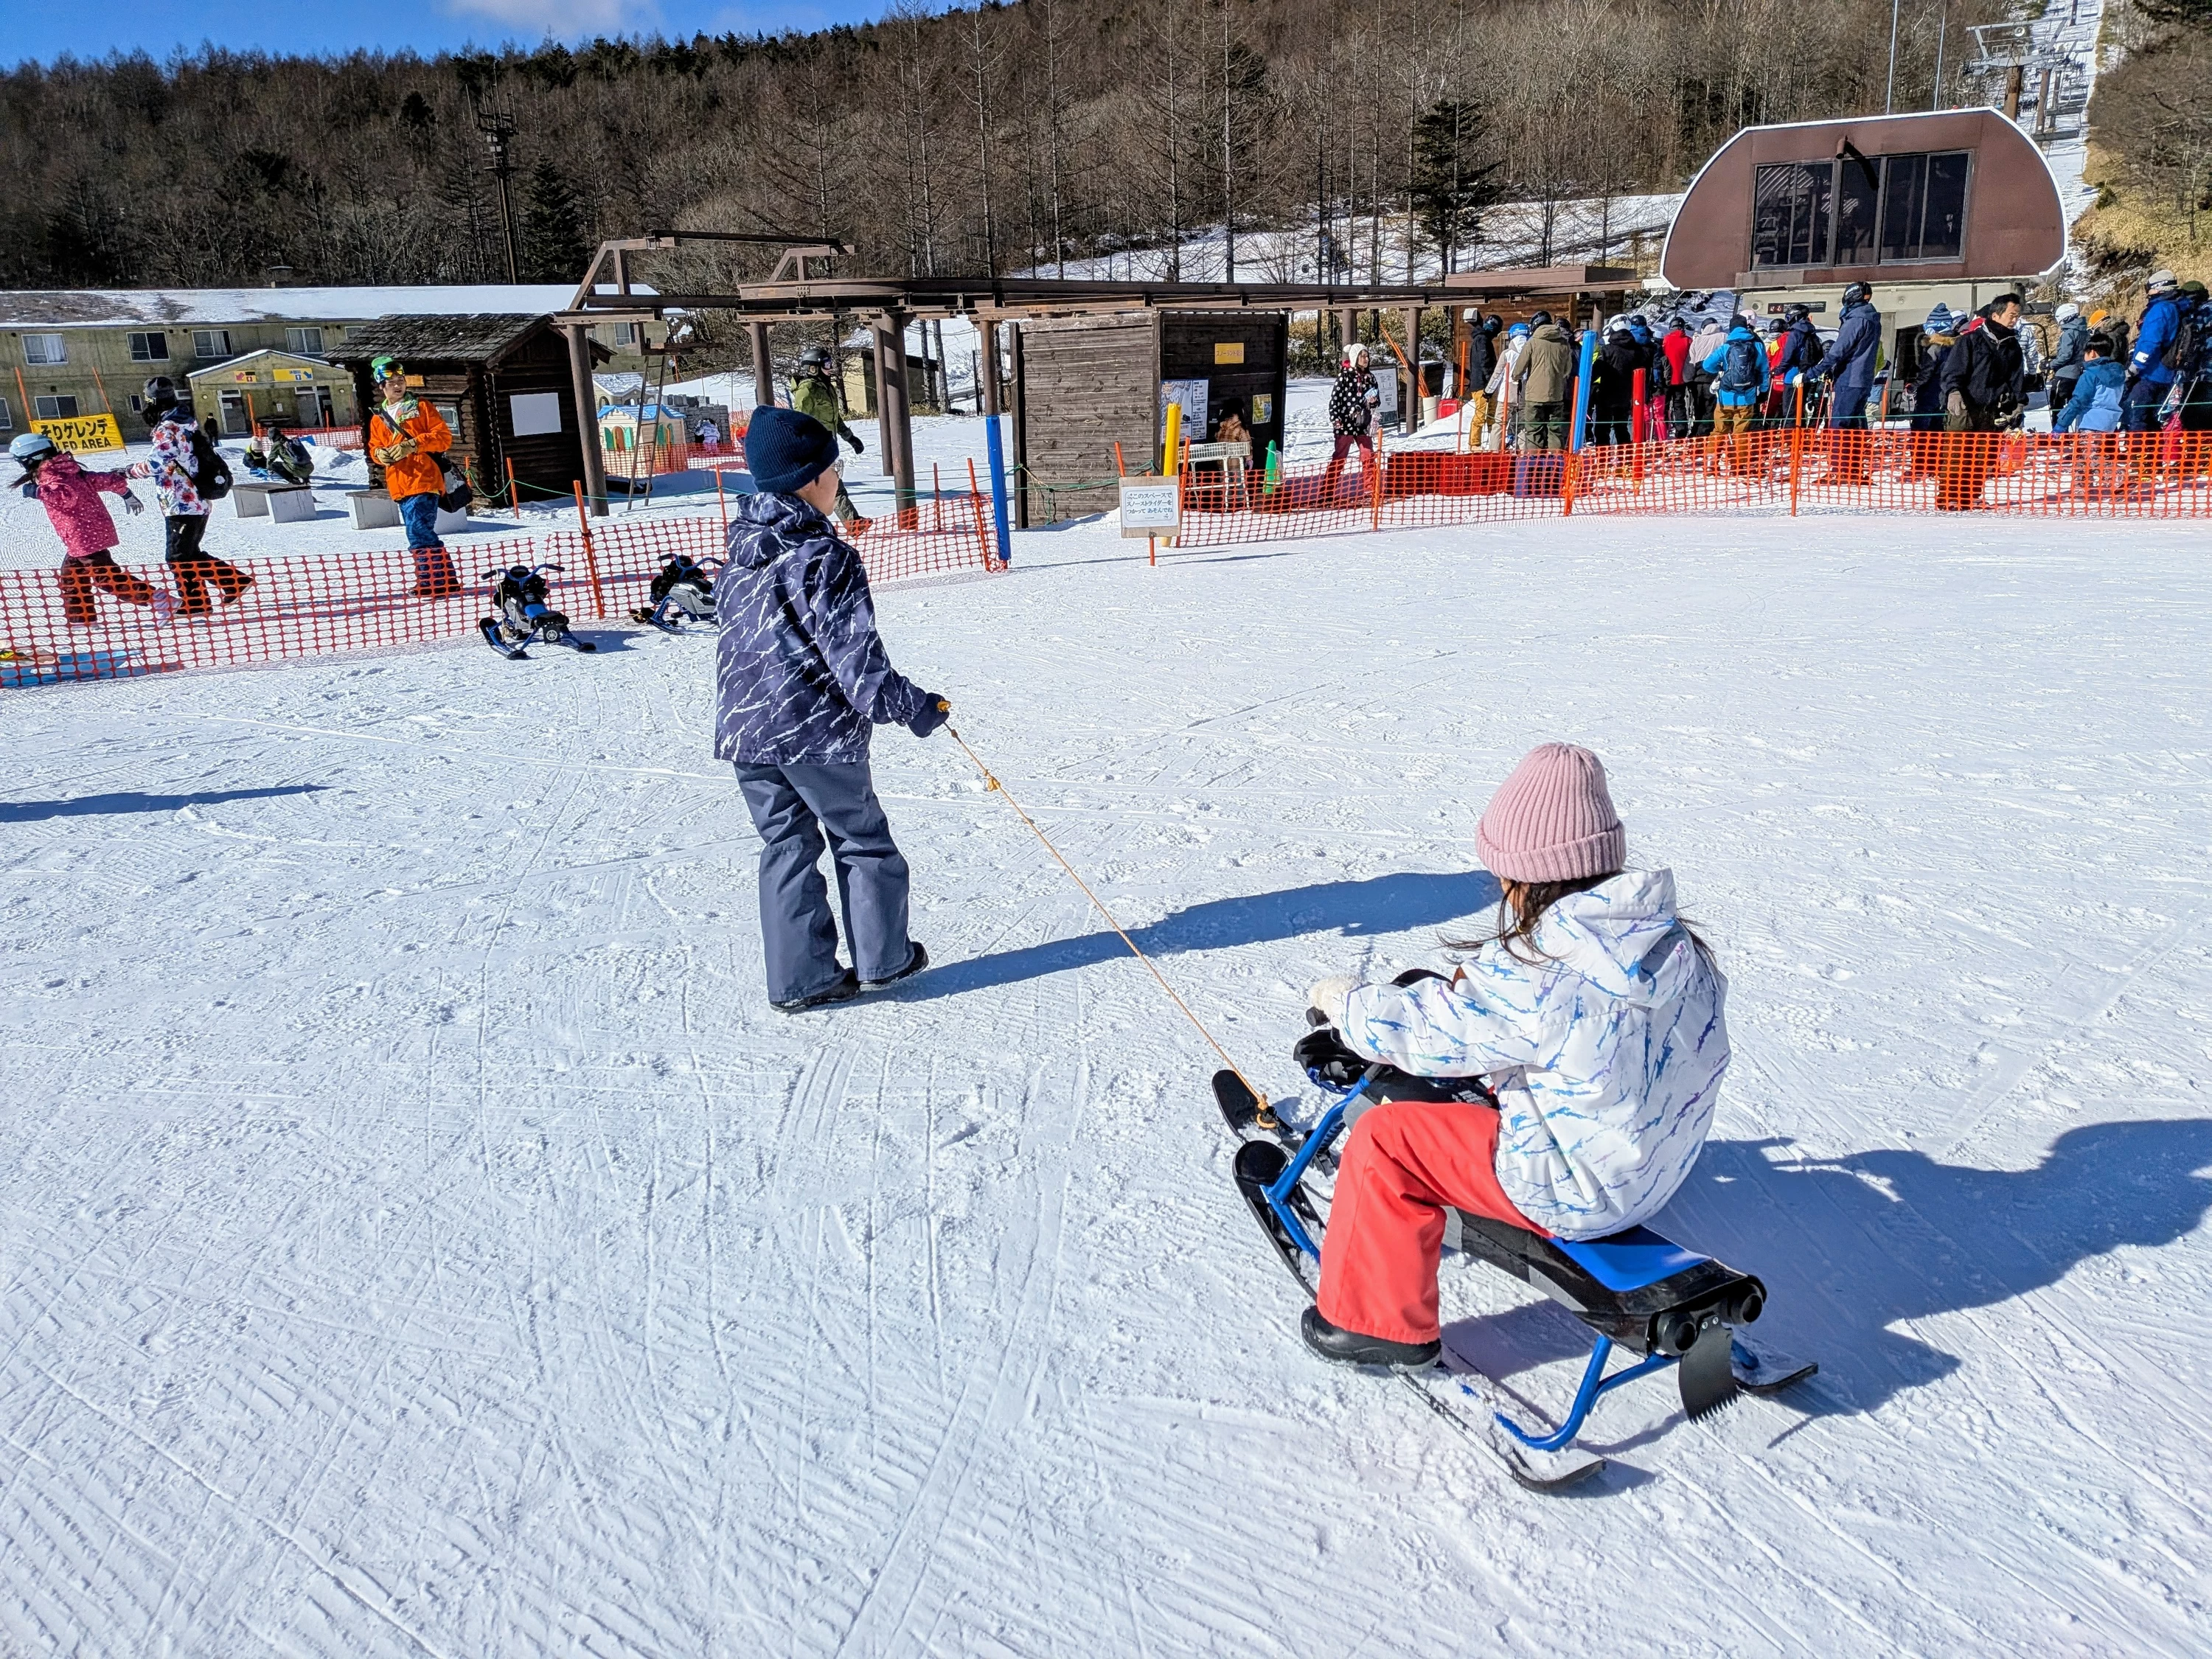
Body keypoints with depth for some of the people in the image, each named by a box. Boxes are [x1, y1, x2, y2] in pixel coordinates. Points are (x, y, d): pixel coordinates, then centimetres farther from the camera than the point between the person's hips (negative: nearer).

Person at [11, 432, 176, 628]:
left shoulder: (50, 476, -12)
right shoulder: (71, 472, 13)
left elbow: (68, 496, -30)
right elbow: (109, 480, 12)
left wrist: (38, 491, -21)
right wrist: (128, 496, 25)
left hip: (84, 538, -10)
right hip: (97, 531, 10)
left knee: (107, 577, -7)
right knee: (71, 574, 20)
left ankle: (159, 599, -12)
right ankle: (80, 617, 29)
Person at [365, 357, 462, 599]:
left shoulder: (421, 407, 2)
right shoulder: (378, 418, 16)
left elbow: (444, 436, -6)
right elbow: (374, 448, 20)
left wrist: (413, 445, -17)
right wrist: (380, 454, -5)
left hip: (424, 480, -6)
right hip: (400, 486, 6)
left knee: (419, 534, -15)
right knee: (420, 533, 12)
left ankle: (441, 581, -10)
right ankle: (432, 582, 19)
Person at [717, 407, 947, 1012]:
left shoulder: (740, 549, 7)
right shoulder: (826, 558, -16)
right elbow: (856, 656, -19)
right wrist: (914, 707, -9)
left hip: (744, 729, 7)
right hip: (818, 731, -6)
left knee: (785, 846, 14)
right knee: (862, 840, 12)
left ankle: (798, 979, 16)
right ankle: (881, 959, 22)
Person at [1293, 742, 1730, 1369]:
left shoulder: (1531, 978, -28)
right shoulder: (1680, 946, -5)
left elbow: (1424, 1028, -18)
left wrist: (1340, 999, 1)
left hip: (1575, 1192, -8)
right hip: (1664, 1166, 8)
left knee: (1383, 1140, -3)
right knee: (1502, 1072, 28)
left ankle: (1379, 1323, 12)